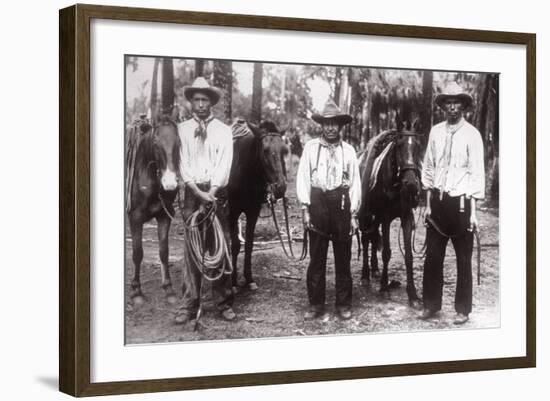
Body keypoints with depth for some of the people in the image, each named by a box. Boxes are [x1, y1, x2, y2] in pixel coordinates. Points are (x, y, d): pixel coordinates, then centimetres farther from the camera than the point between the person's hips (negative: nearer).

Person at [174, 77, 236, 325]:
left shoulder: (223, 130, 6)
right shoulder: (183, 129, 7)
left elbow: (224, 164, -3)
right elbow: (184, 164, 0)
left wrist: (212, 191, -16)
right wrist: (199, 192, -11)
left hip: (217, 192, 0)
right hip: (192, 192, 0)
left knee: (221, 248, 0)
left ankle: (224, 303, 8)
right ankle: (189, 305, 4)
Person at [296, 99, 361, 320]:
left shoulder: (348, 150, 6)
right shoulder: (311, 147, 4)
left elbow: (355, 182, 6)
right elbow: (303, 178, 2)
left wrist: (353, 214, 1)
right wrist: (305, 208, -5)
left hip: (341, 203, 1)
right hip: (317, 202, -1)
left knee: (343, 257, 7)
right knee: (316, 257, 3)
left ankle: (343, 304, 16)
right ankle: (316, 304, 11)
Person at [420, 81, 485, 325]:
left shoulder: (471, 134, -7)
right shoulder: (436, 132, 5)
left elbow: (476, 173, -7)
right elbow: (429, 169, 10)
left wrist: (473, 211, -10)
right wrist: (428, 203, 8)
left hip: (461, 202, -4)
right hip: (438, 200, 4)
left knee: (463, 259, 5)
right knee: (432, 256, 8)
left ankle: (462, 310, 15)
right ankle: (431, 305, 21)